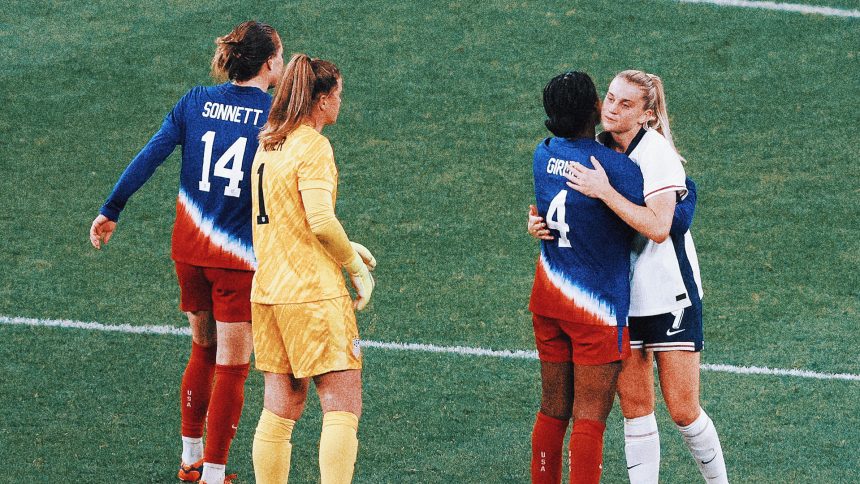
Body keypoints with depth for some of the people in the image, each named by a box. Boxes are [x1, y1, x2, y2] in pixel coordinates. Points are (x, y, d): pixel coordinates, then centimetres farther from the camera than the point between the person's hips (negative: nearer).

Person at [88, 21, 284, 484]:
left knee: (202, 351, 23)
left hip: (189, 250, 5)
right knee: (231, 368, 3)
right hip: (239, 258, -5)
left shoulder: (196, 102, 2)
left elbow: (148, 157, -2)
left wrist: (110, 211, 4)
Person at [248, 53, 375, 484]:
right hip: (313, 292, -8)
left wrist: (344, 249, 19)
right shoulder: (313, 146, -12)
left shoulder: (268, 145, 13)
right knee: (342, 405, -5)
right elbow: (321, 221, -22)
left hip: (268, 288, 8)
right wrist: (357, 267, -8)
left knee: (280, 409, 11)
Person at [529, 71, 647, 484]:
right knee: (590, 418, -3)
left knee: (553, 409, 15)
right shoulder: (616, 166, -18)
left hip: (548, 296, 6)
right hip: (597, 308, -6)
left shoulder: (543, 155, 1)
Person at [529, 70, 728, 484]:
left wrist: (604, 191, -30)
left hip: (669, 297, -5)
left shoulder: (657, 152, -16)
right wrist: (540, 223, -6)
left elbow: (658, 227, -28)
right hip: (620, 299, 5)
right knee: (634, 409, 5)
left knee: (683, 410, -2)